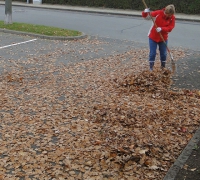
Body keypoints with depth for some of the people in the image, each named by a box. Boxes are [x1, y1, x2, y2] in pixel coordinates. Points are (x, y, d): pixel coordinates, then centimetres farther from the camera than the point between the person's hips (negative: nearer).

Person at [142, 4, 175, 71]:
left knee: (163, 54, 10)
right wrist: (145, 12, -36)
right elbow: (146, 16, -13)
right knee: (152, 53, -1)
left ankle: (163, 68, 28)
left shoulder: (172, 18, -10)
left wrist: (161, 29, -32)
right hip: (153, 37, -2)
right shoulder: (158, 13, -17)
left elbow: (170, 28, -16)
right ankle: (151, 68, 11)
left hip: (163, 38, 2)